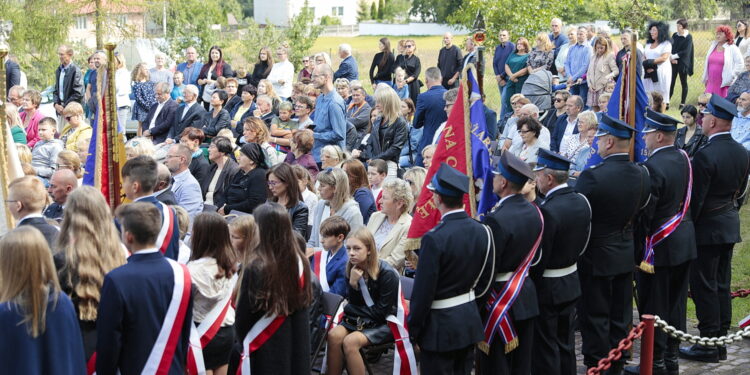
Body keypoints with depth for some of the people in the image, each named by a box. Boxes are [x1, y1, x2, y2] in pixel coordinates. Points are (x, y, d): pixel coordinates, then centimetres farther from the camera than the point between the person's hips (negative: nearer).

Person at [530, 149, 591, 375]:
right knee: (565, 344, 19)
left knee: (545, 349, 4)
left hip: (546, 289, -8)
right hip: (571, 284, 8)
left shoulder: (546, 212, -26)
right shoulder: (582, 202, -1)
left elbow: (538, 259, -21)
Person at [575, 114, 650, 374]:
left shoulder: (592, 177, -25)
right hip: (626, 255, 6)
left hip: (595, 258, -6)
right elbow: (640, 209, 7)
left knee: (596, 319, 4)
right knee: (620, 317, 16)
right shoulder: (641, 175, -4)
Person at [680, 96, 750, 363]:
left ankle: (709, 345, 3)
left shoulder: (705, 156, -21)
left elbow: (694, 200, -18)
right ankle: (720, 340, 19)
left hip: (706, 229, -8)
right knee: (722, 285, 13)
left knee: (704, 286, 0)